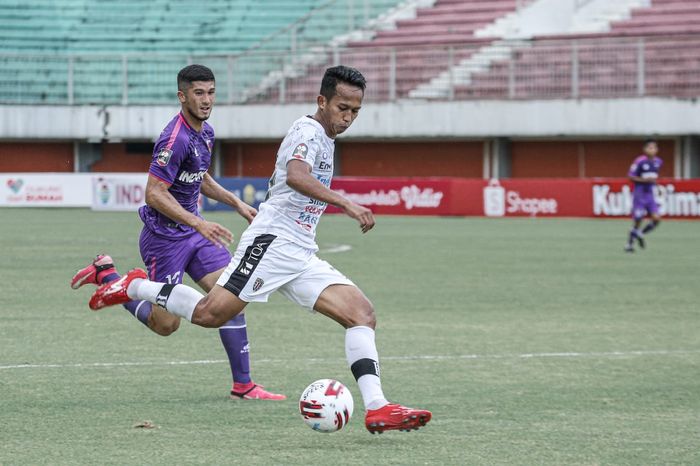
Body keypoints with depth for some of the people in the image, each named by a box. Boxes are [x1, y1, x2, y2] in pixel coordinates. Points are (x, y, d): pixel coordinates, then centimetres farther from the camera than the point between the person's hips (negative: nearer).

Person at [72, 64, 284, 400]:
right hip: (164, 238, -9)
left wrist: (236, 203, 16)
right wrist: (198, 223, -30)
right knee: (166, 324, -1)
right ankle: (105, 274, 18)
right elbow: (154, 194, -25)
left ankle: (243, 385, -2)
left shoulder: (205, 132, 8)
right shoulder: (176, 138, -23)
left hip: (193, 231, 9)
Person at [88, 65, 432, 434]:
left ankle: (376, 408, -17)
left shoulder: (325, 140, 23)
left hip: (301, 256, 9)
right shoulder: (308, 130, -8)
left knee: (362, 314, -7)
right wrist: (346, 204, -37)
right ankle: (134, 287, 7)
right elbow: (296, 176, -29)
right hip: (272, 241, -9)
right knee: (210, 314, -17)